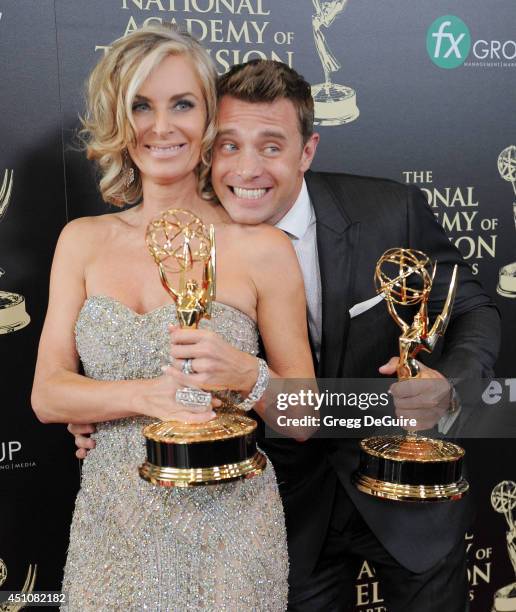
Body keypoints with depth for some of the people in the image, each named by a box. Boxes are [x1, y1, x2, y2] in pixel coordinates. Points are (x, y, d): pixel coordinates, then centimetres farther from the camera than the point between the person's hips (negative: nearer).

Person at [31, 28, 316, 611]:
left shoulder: (263, 248, -10)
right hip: (109, 522, 3)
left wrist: (246, 375, -24)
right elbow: (46, 394, -2)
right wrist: (149, 395, -19)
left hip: (226, 525, -2)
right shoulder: (82, 240, 1)